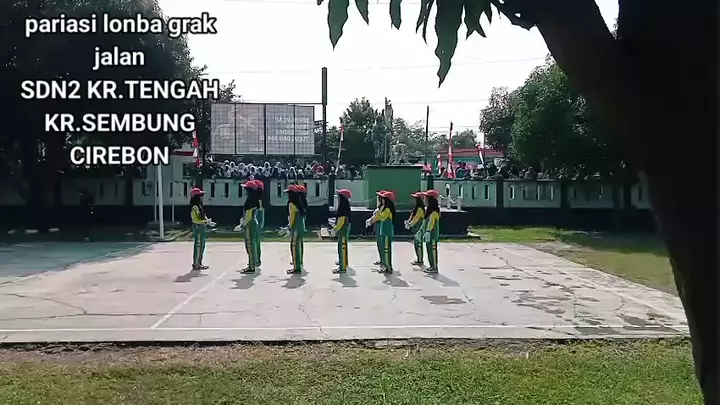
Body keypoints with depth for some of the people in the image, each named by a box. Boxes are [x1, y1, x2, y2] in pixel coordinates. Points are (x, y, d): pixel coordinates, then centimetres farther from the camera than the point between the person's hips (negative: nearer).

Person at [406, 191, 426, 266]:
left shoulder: (420, 209, -15)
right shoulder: (416, 208, 15)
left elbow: (416, 218, -20)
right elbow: (412, 217, 15)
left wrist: (410, 224, -19)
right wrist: (408, 222, 1)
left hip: (419, 229, -10)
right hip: (416, 229, 10)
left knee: (419, 244, -6)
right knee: (416, 244, 14)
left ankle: (420, 260, -1)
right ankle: (418, 259, 21)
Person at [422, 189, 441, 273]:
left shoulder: (434, 211, -16)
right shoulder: (428, 209, 14)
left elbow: (431, 222, -28)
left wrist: (428, 232, -37)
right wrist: (425, 232, 24)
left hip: (432, 234, -10)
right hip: (429, 233, 10)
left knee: (432, 250, -5)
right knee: (429, 250, 13)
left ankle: (434, 267, 1)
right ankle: (432, 266, 21)